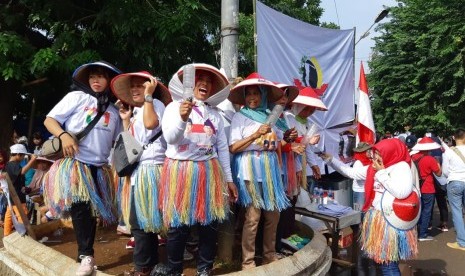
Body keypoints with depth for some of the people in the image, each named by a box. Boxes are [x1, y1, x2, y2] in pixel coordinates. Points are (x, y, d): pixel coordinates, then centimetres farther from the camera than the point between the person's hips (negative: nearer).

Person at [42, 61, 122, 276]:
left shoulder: (113, 111, 14)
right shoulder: (77, 97, 2)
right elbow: (49, 120, -2)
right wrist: (63, 135, -20)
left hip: (99, 168, 4)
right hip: (74, 163, -4)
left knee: (92, 210, 8)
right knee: (80, 208, -13)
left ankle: (86, 254, 22)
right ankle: (86, 256, 0)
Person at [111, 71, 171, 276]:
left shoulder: (156, 103, -3)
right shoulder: (136, 111, 22)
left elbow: (151, 123, -26)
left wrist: (148, 95, -16)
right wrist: (125, 119, 17)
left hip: (149, 169, -9)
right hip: (138, 170, 9)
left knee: (140, 220, -7)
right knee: (144, 219, 13)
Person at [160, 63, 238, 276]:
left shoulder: (215, 114, 12)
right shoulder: (174, 106, 0)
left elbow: (223, 148, 13)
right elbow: (170, 138, -14)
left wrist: (229, 179, 11)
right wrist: (182, 118, -32)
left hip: (209, 172, 4)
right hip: (181, 172, -3)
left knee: (210, 223, 6)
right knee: (178, 225, 1)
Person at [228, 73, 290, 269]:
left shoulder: (269, 116, 13)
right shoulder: (239, 117, -1)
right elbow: (233, 148, -10)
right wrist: (256, 134, -15)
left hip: (270, 168, 5)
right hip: (250, 169, -5)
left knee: (273, 214, 9)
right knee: (252, 216, -4)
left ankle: (269, 255, 27)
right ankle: (248, 261, 10)